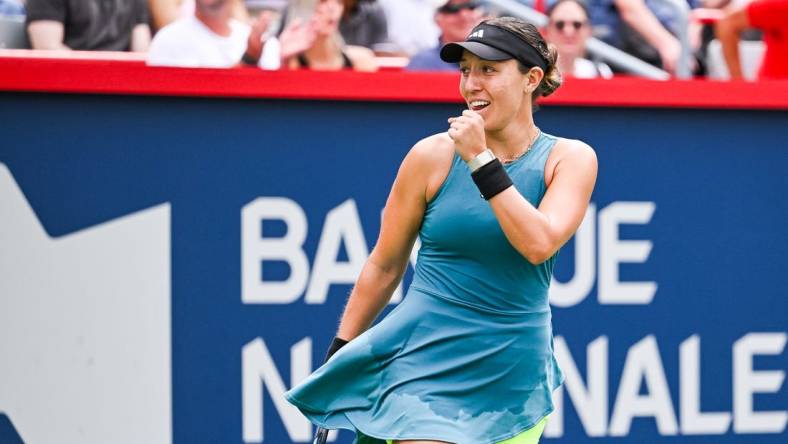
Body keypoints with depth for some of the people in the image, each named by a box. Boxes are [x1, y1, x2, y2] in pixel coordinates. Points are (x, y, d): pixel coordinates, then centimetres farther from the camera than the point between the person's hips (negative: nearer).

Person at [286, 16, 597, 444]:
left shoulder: (571, 158, -1)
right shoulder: (432, 156, -2)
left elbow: (539, 245, -18)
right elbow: (384, 266, 6)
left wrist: (481, 161, -19)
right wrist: (339, 352, 7)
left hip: (515, 368, 2)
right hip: (425, 356, -1)